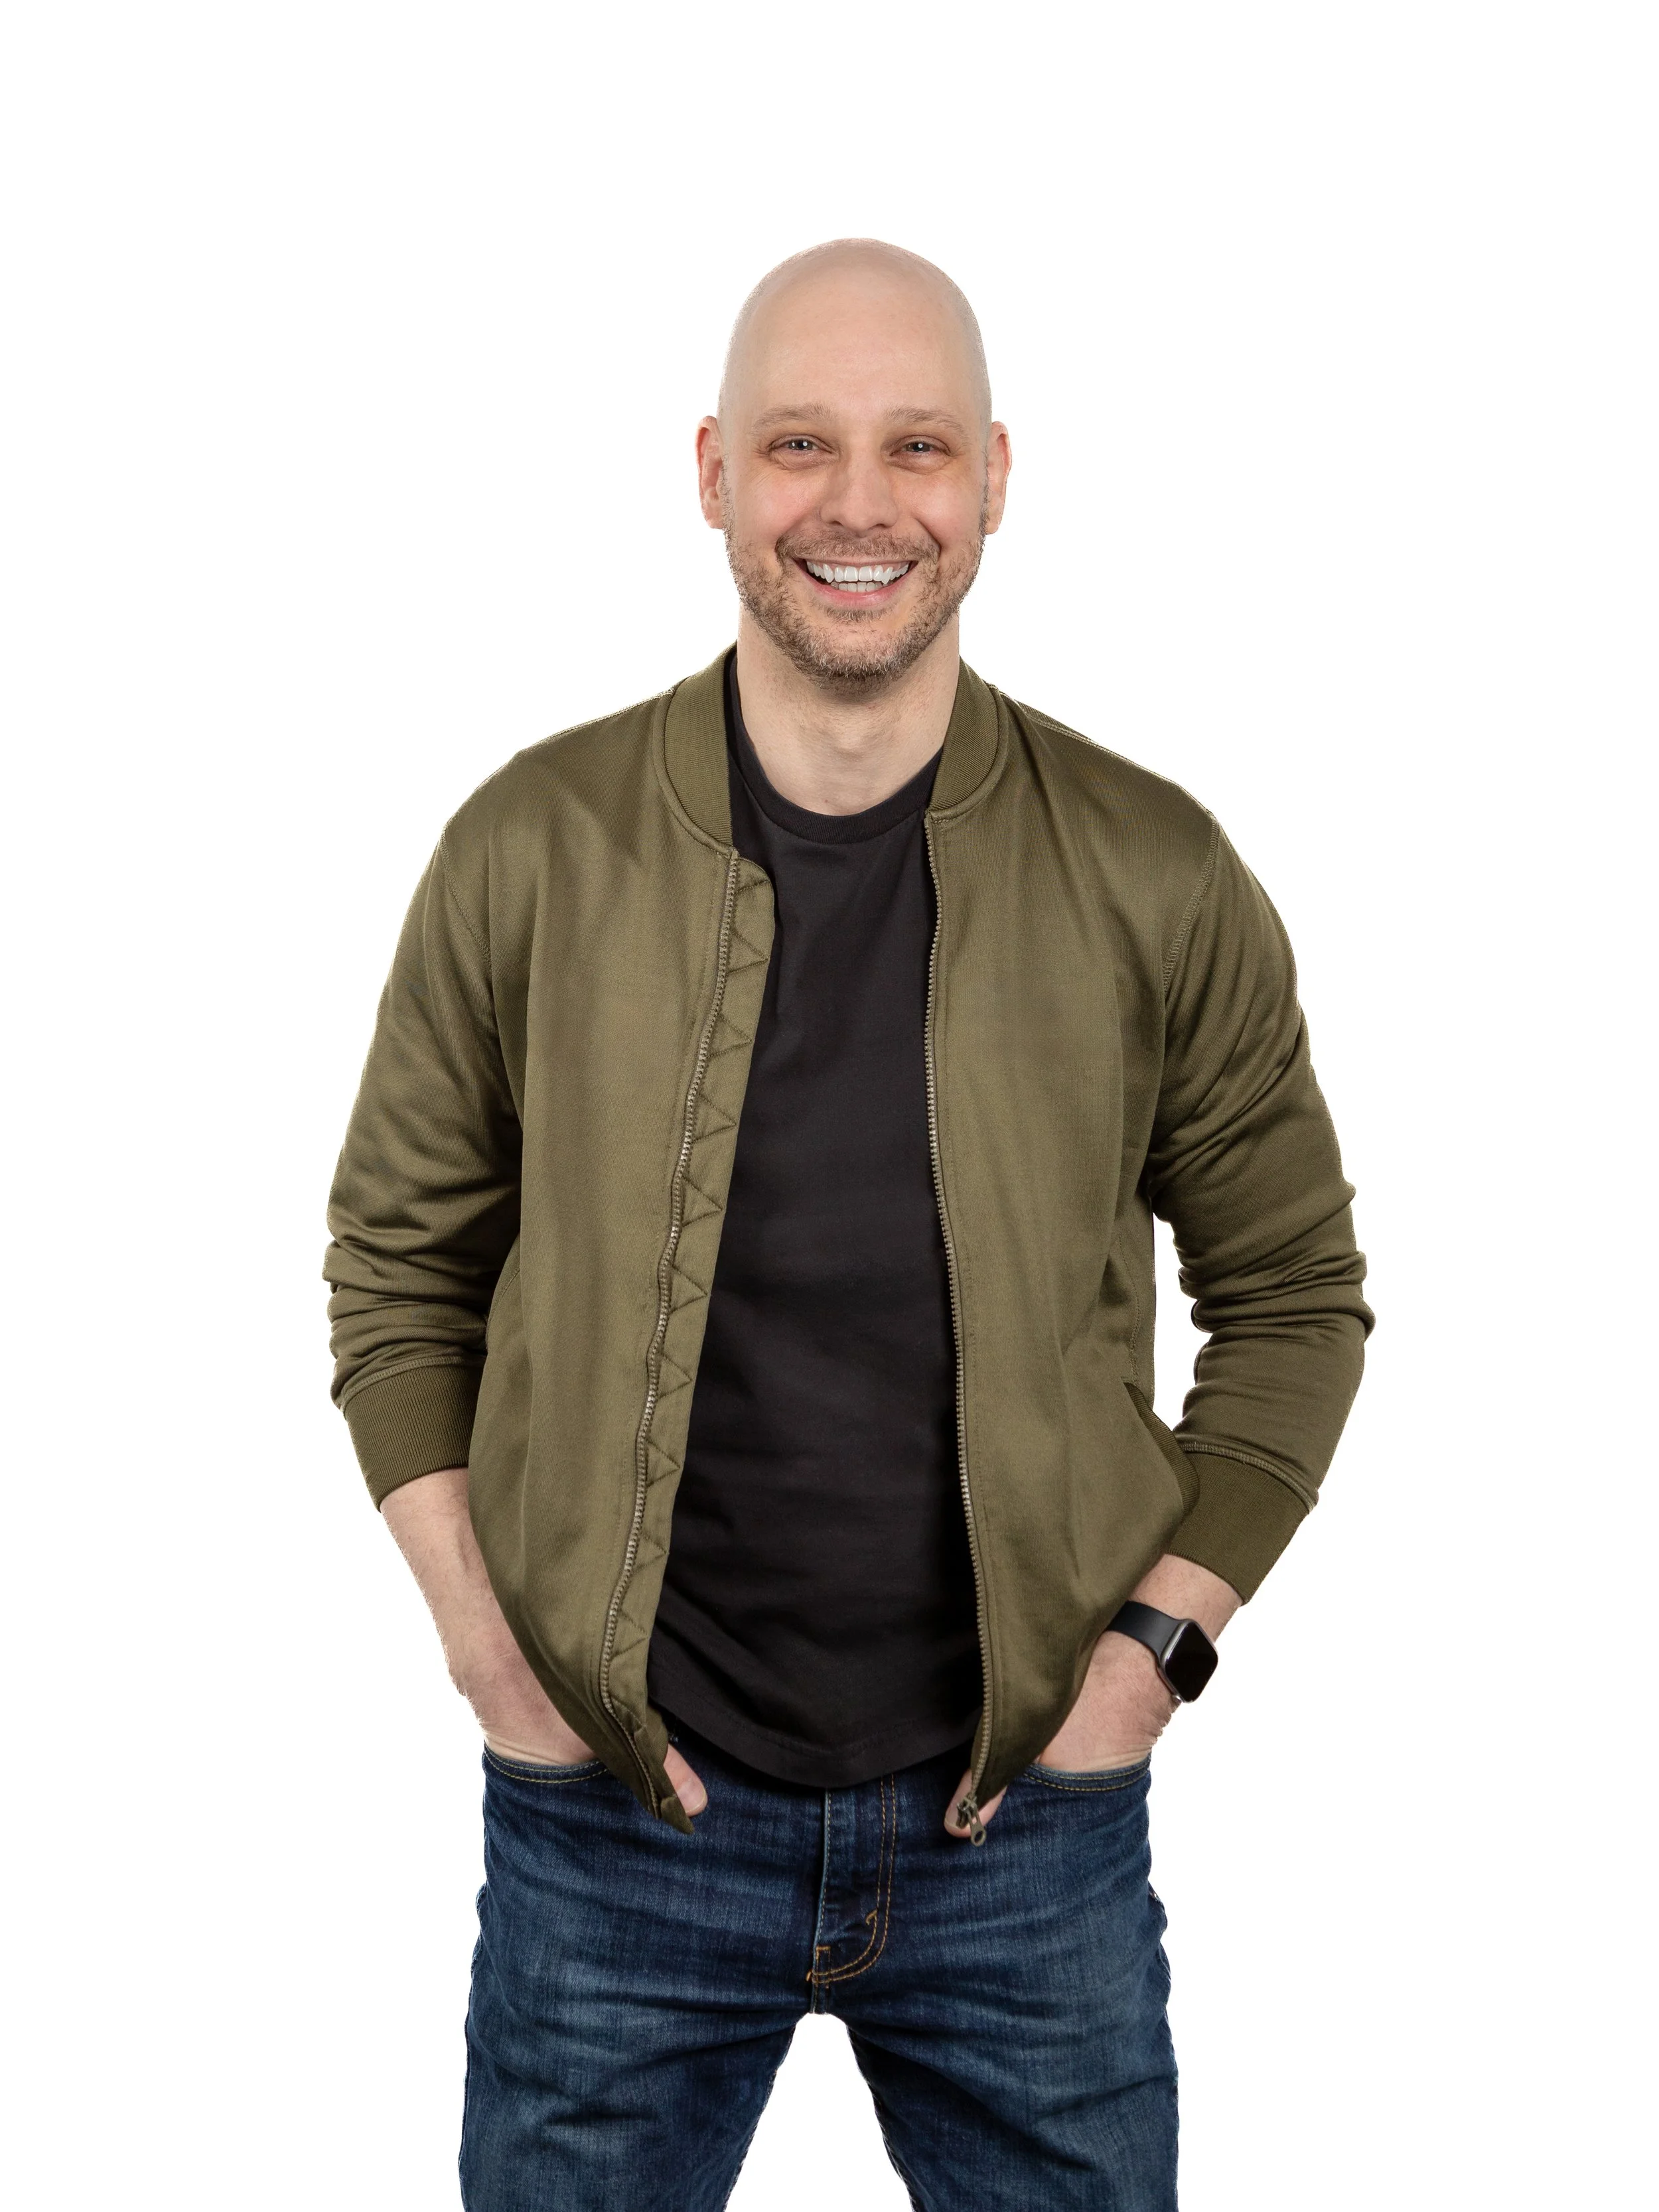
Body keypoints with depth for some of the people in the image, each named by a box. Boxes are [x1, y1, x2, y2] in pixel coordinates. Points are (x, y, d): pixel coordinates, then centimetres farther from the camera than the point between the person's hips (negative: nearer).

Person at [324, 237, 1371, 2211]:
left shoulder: (1155, 878, -5)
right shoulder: (533, 850, -5)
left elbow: (1290, 1290, 6)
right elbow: (398, 1262, 5)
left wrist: (1163, 1637, -3)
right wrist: (483, 1641, -3)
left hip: (1027, 1823, 1)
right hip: (614, 1822, 0)